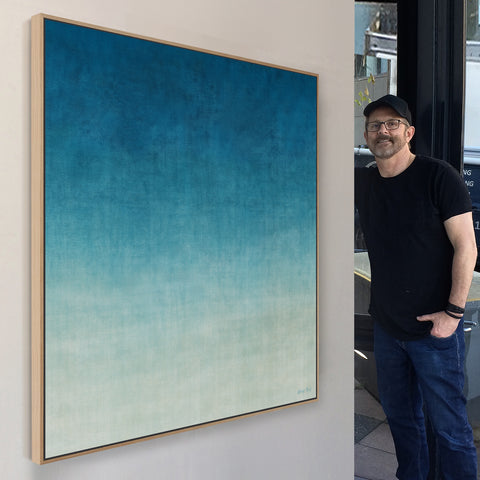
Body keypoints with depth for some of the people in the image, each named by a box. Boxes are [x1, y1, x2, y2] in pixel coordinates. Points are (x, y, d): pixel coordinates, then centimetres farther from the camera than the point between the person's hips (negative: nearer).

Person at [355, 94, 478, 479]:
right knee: (400, 415, 19)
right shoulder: (363, 182, 5)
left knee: (448, 424, 3)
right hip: (386, 325, 6)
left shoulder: (439, 176, -11)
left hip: (433, 328, -5)